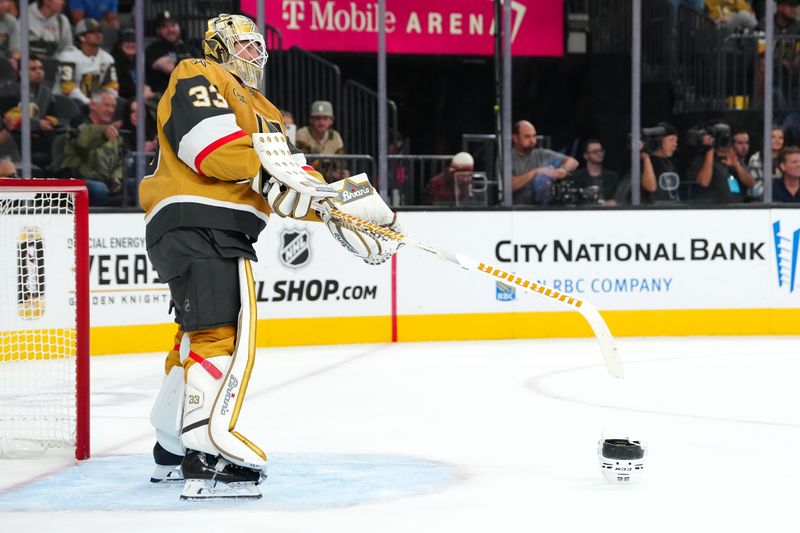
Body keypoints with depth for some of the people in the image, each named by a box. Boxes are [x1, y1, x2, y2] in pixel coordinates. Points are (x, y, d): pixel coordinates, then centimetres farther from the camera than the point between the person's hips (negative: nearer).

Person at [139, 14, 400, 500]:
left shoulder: (263, 111, 27)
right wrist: (264, 167, -24)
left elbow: (291, 179, 16)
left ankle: (172, 450, 30)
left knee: (202, 333, 18)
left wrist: (345, 210, 2)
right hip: (196, 219, -11)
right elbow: (209, 140, -18)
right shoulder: (198, 78, 0)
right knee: (225, 331, -20)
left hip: (219, 232, 11)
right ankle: (207, 455, -27)